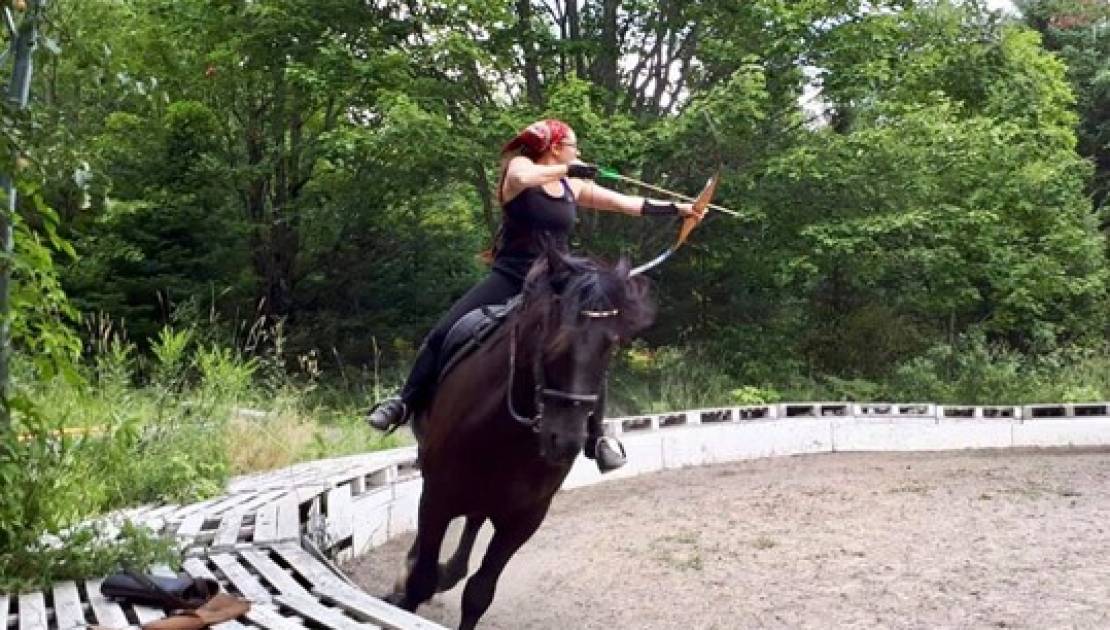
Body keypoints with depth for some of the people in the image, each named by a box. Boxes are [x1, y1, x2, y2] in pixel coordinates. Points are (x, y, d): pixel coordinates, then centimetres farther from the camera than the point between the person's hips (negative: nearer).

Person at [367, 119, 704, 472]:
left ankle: (596, 438, 6)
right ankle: (407, 403, 4)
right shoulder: (521, 166, -1)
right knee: (443, 334, -13)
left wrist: (678, 209, 12)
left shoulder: (575, 187, 11)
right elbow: (521, 178, -28)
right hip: (509, 280, -3)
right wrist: (570, 169, -20)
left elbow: (628, 204, 14)